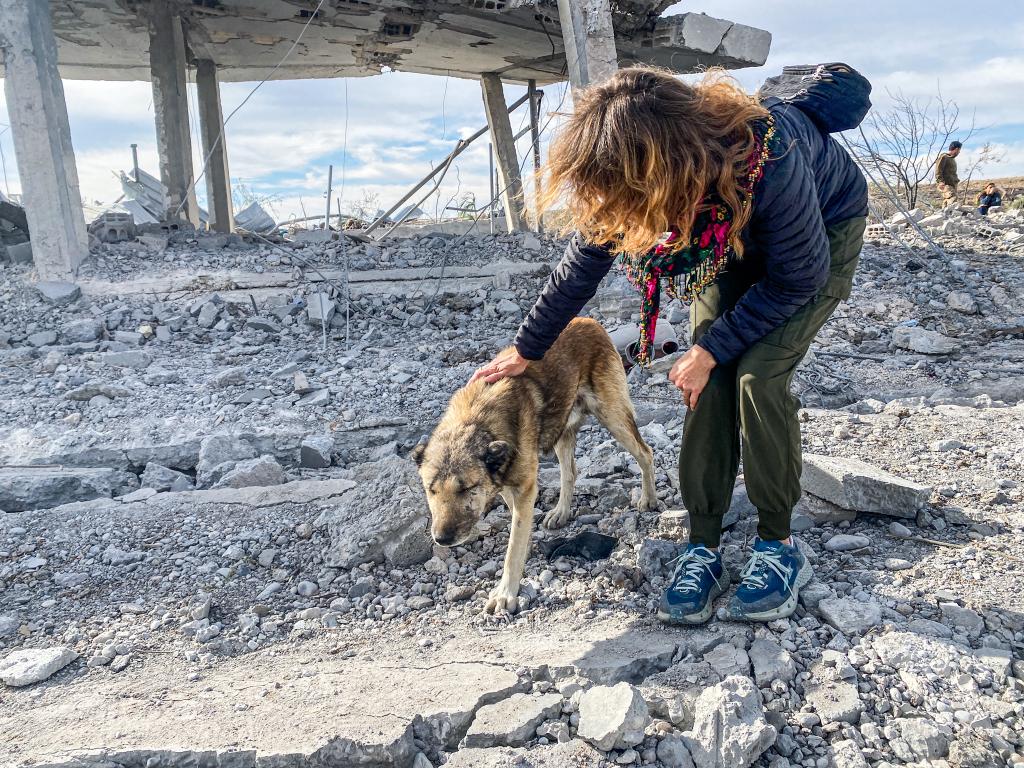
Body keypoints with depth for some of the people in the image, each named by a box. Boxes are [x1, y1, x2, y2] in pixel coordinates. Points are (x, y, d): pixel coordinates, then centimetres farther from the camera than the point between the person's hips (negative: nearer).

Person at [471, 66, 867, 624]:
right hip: (732, 239, 5)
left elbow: (797, 279, -27)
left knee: (757, 373, -21)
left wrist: (710, 351, -25)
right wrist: (526, 350, -3)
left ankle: (778, 545, -4)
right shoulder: (627, 181, -27)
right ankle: (704, 548, -3)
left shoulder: (769, 164, -43)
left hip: (824, 234, -4)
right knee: (709, 381, -12)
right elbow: (582, 264, -11)